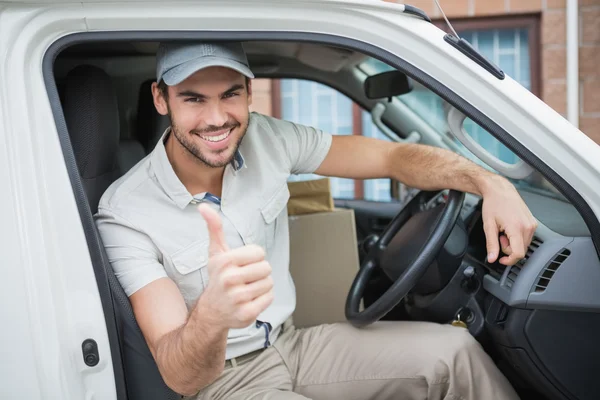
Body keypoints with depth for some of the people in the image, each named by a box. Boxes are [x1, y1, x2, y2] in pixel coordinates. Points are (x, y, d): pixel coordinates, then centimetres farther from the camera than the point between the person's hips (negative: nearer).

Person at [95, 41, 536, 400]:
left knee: (454, 351, -9)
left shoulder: (267, 140, -9)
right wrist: (212, 315, -50)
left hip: (292, 344, 5)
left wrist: (491, 182, -23)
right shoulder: (126, 216, -21)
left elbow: (394, 156, -5)